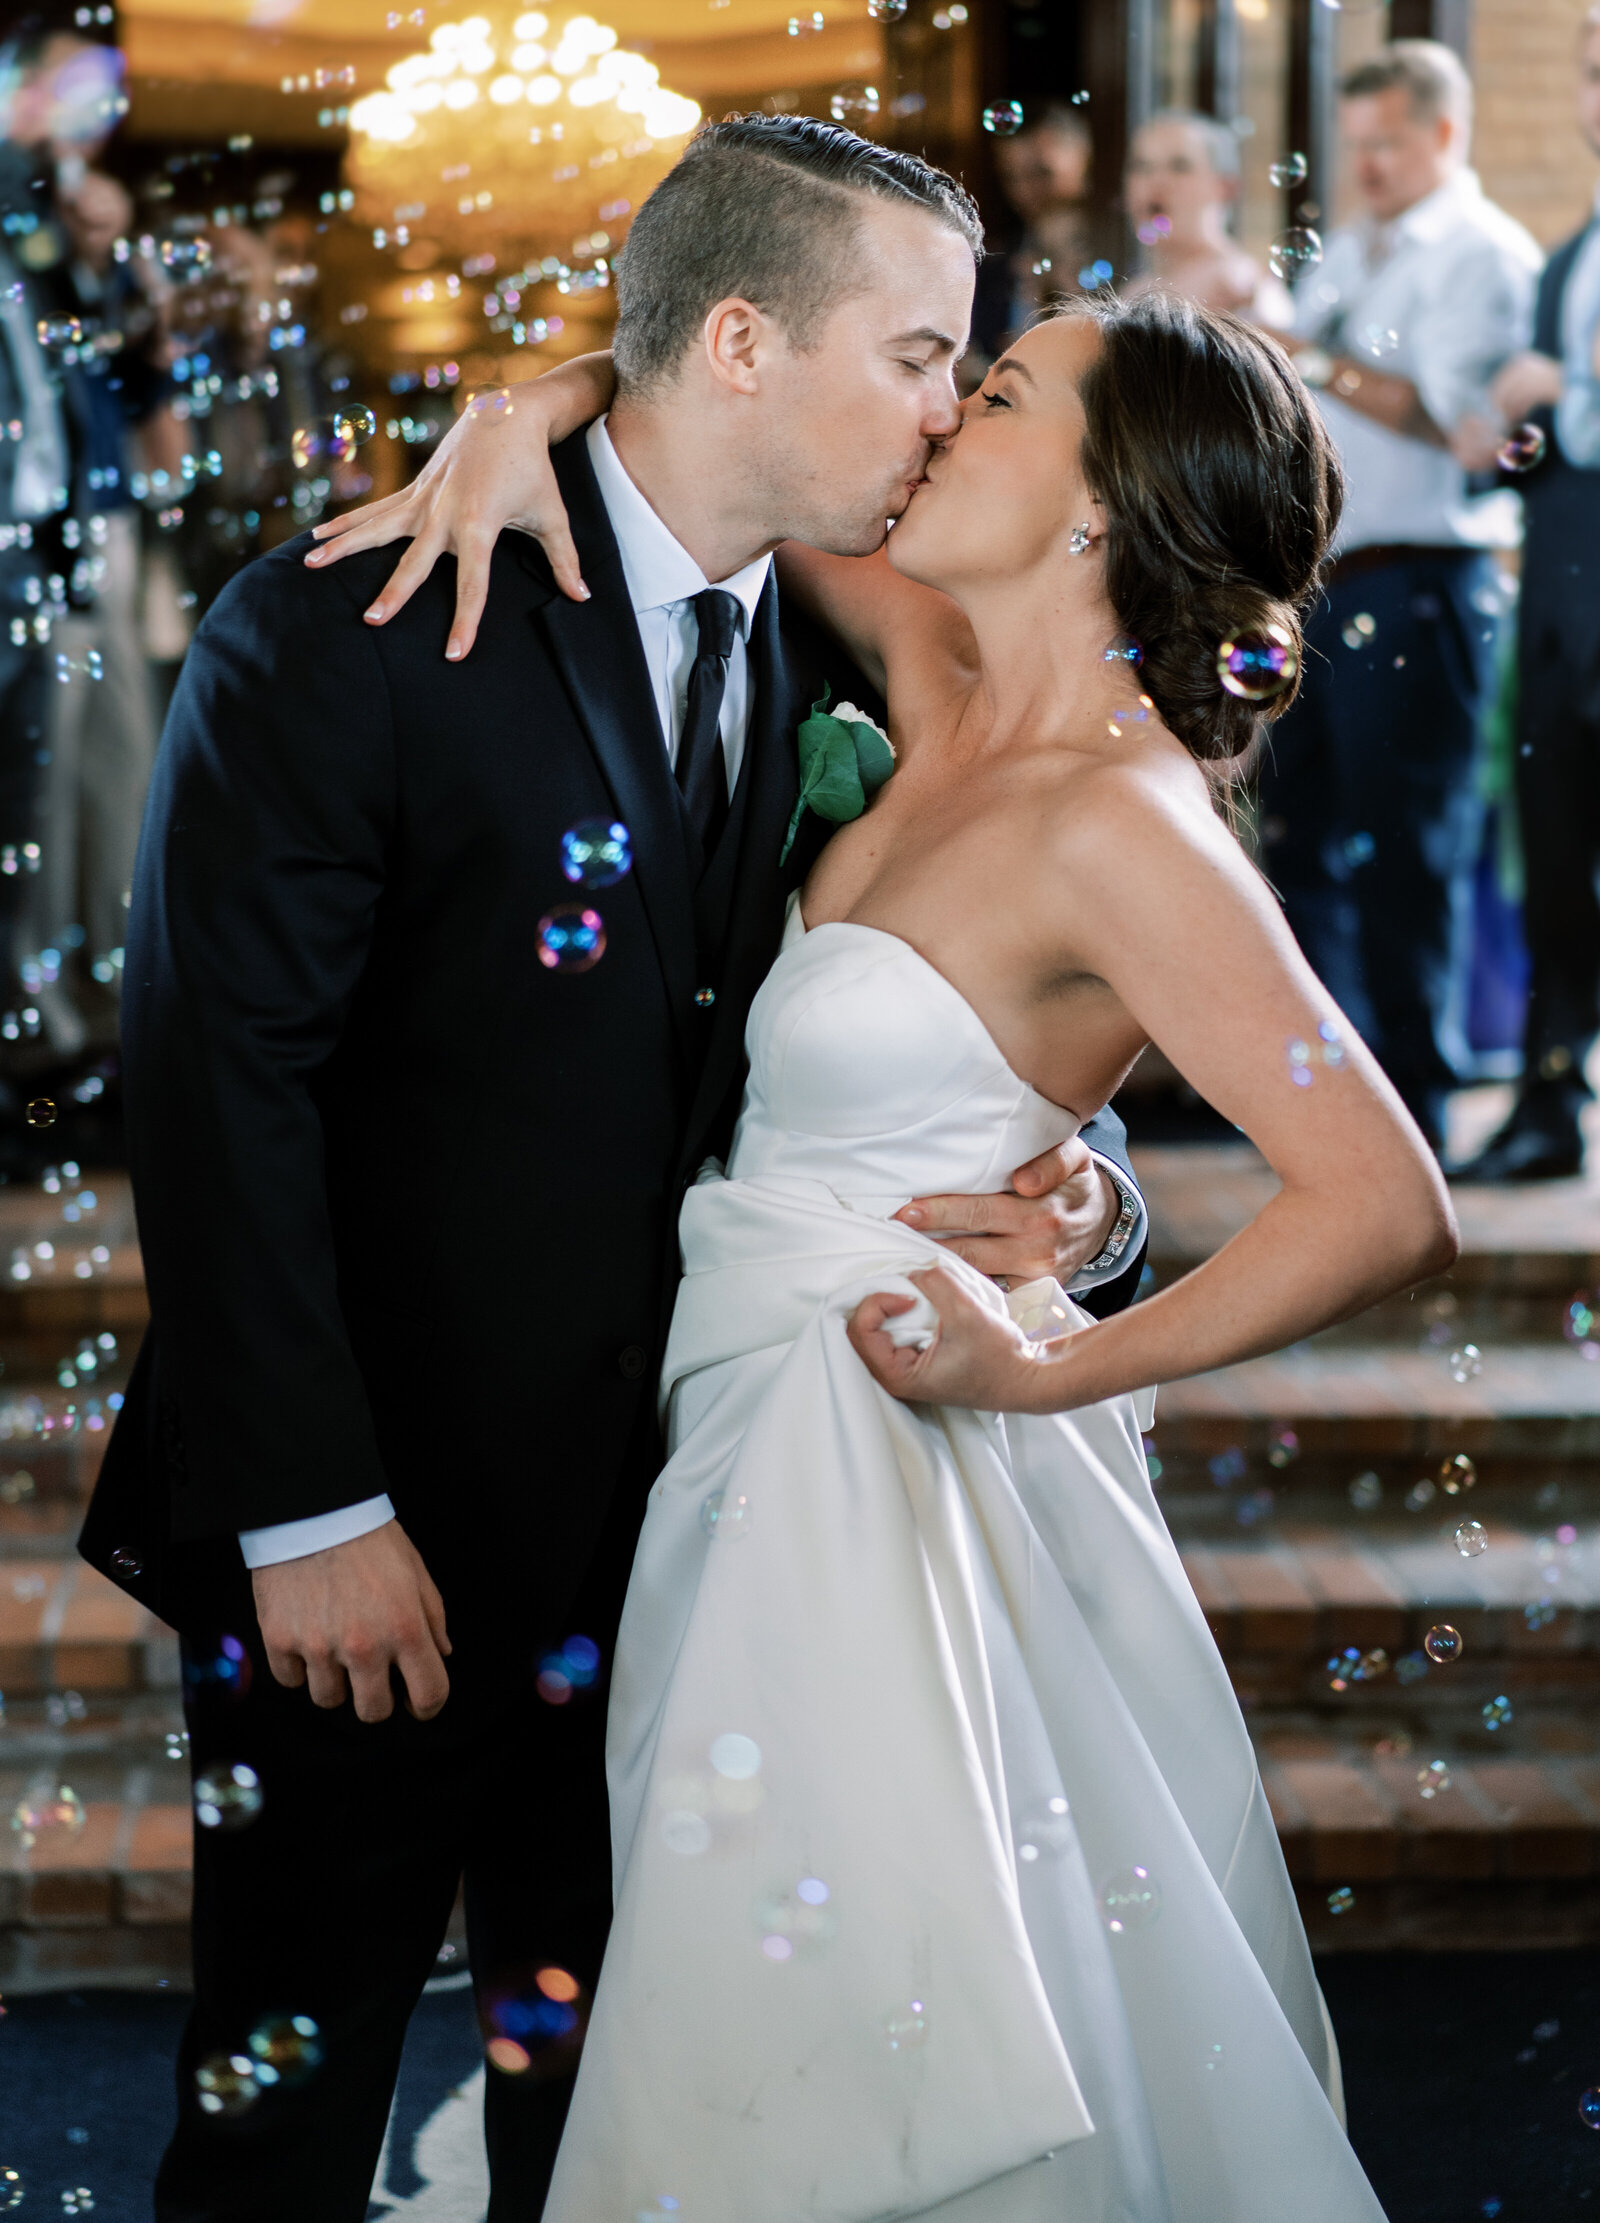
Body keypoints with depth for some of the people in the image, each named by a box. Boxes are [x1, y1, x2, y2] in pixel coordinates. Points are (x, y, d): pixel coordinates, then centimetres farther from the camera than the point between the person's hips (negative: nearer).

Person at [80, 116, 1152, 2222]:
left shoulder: (824, 672, 5)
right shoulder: (348, 633, -15)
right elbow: (220, 1082, -17)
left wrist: (1080, 1203, -15)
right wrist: (310, 1512, -18)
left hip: (663, 1525, 5)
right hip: (367, 1538, -5)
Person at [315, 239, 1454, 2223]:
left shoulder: (1118, 823, -18)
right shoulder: (945, 699, 5)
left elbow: (1386, 1205, -24)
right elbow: (717, 402, 16)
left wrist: (1059, 1370, -21)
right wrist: (540, 408, -3)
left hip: (886, 1487, -8)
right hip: (759, 1454, 8)